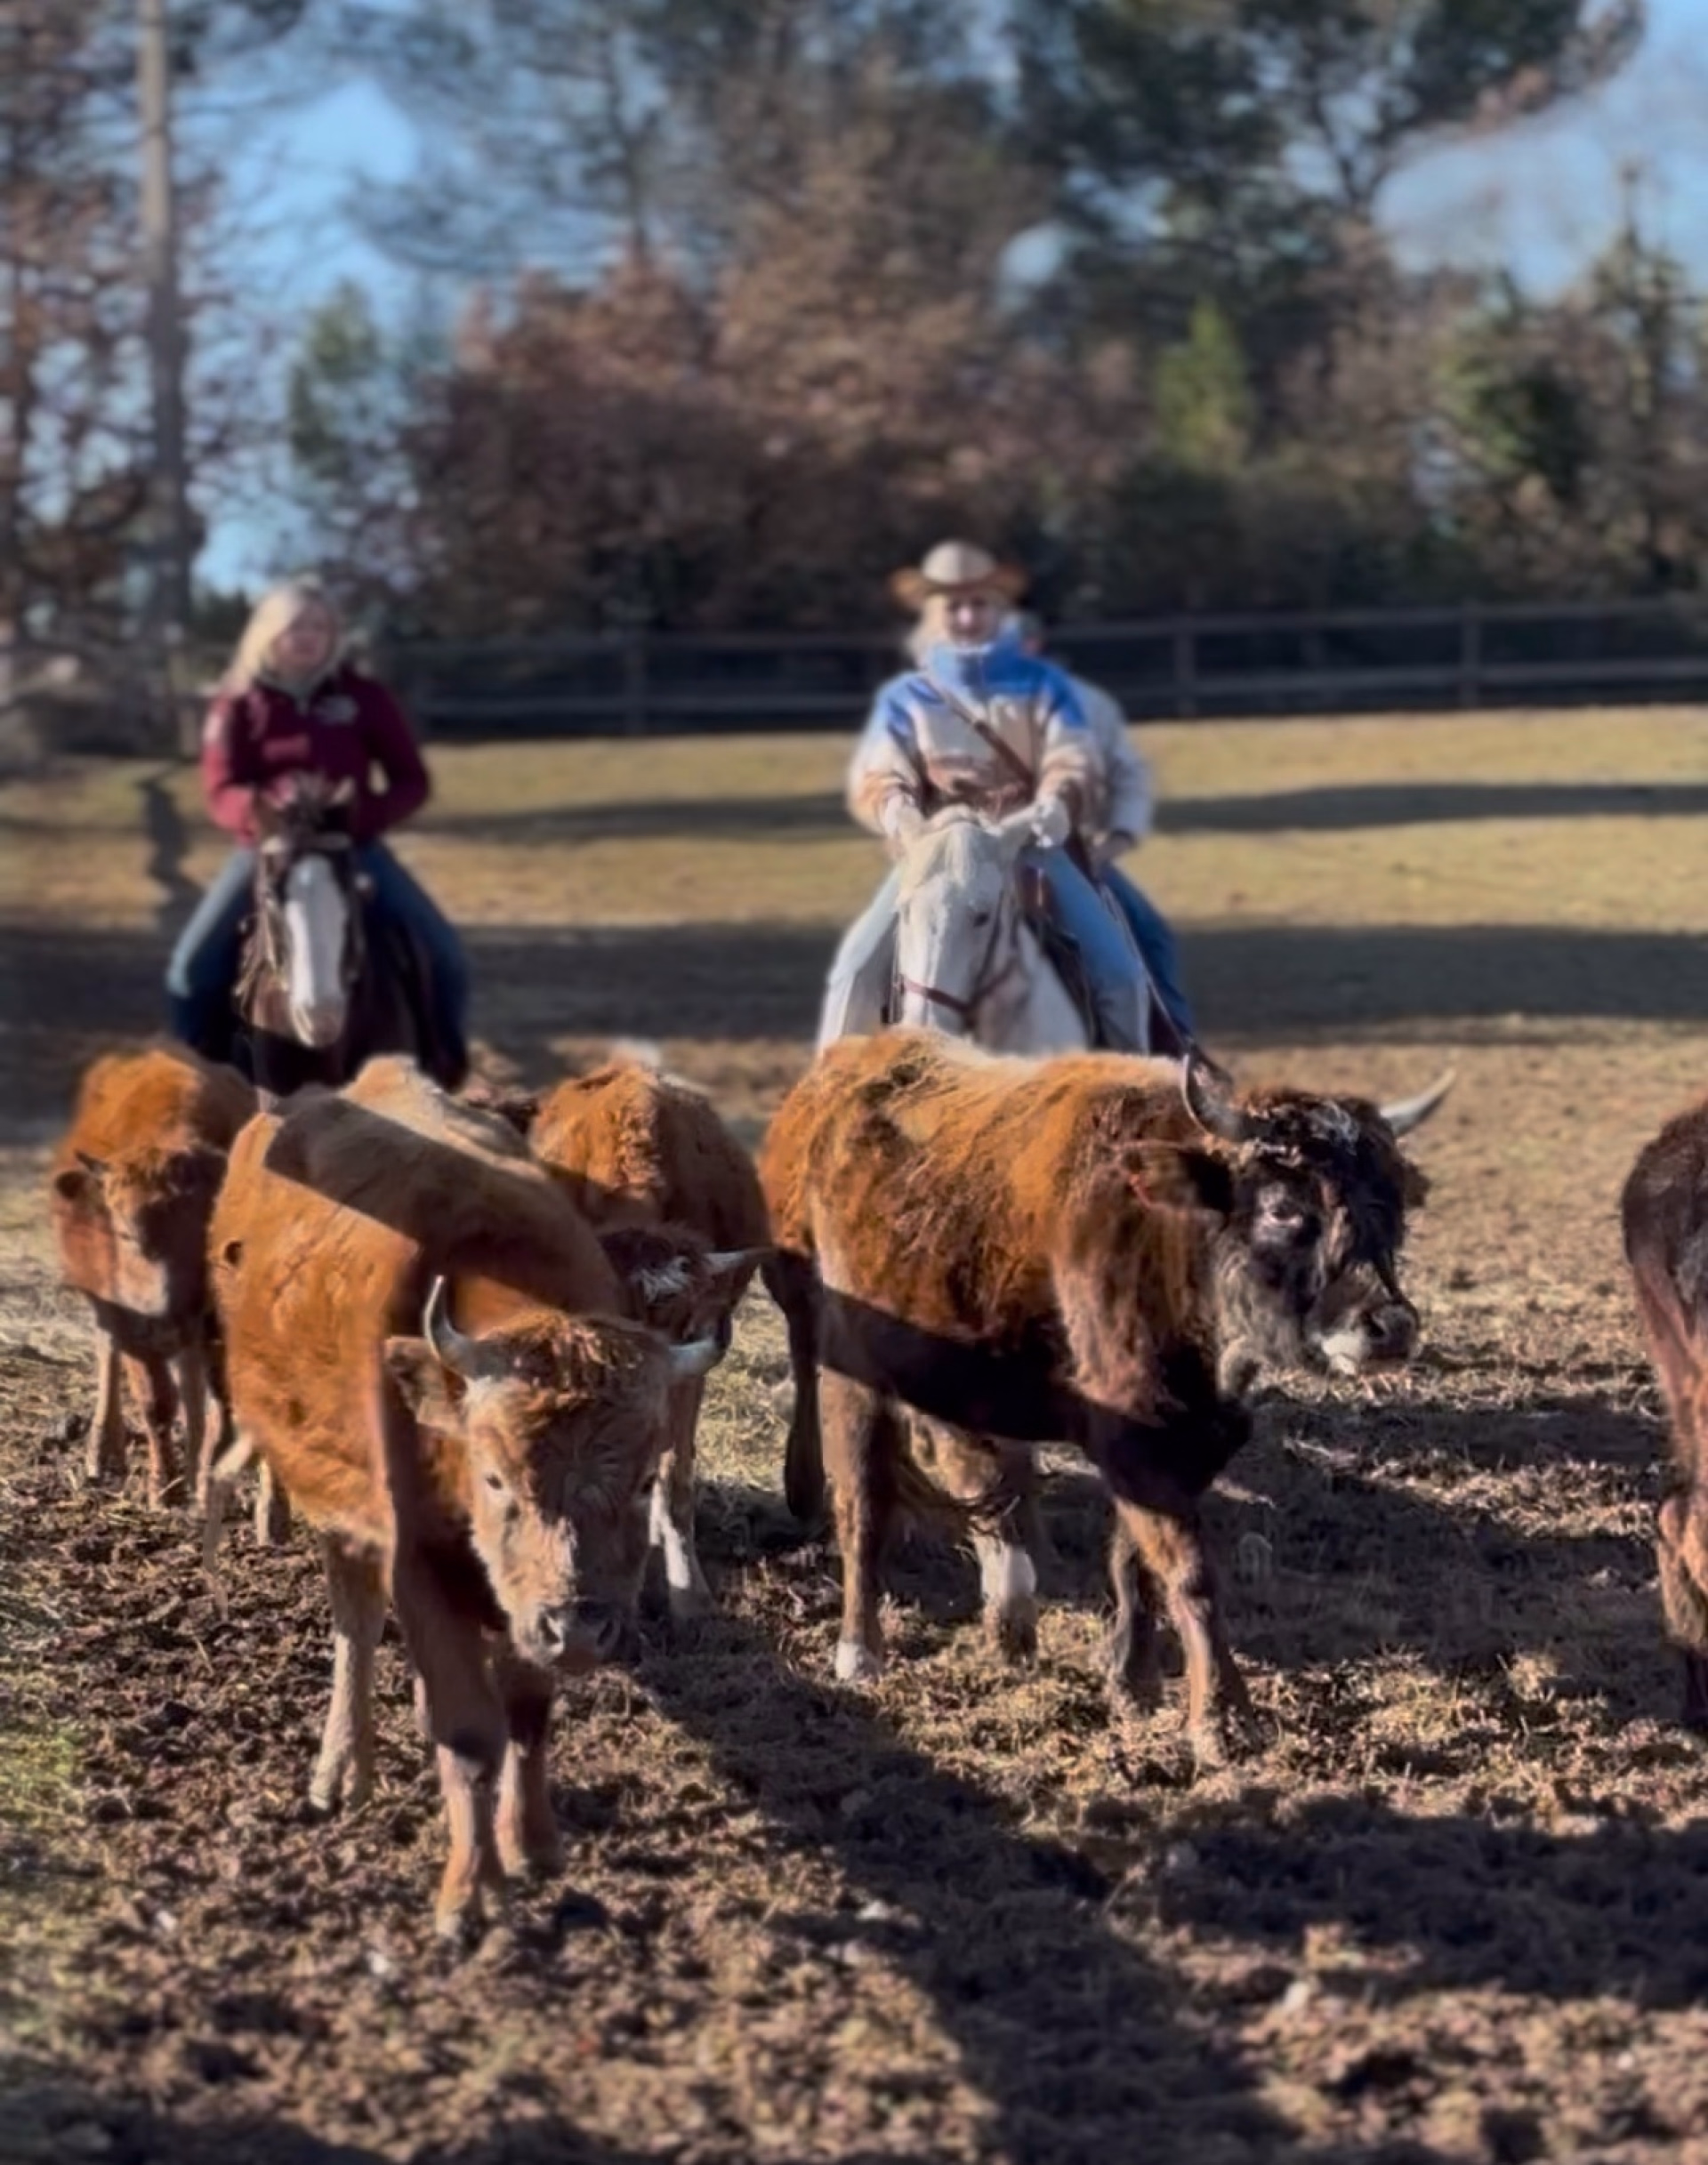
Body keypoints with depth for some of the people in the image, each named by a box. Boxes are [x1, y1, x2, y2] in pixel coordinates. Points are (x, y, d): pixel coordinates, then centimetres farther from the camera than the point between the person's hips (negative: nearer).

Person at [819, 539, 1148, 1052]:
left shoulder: (1041, 684, 7)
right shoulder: (905, 698, 7)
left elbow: (1073, 764, -2)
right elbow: (873, 781, -2)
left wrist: (1057, 803, -27)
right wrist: (899, 814, -27)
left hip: (1030, 847, 0)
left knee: (1117, 972, -14)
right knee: (859, 969, -17)